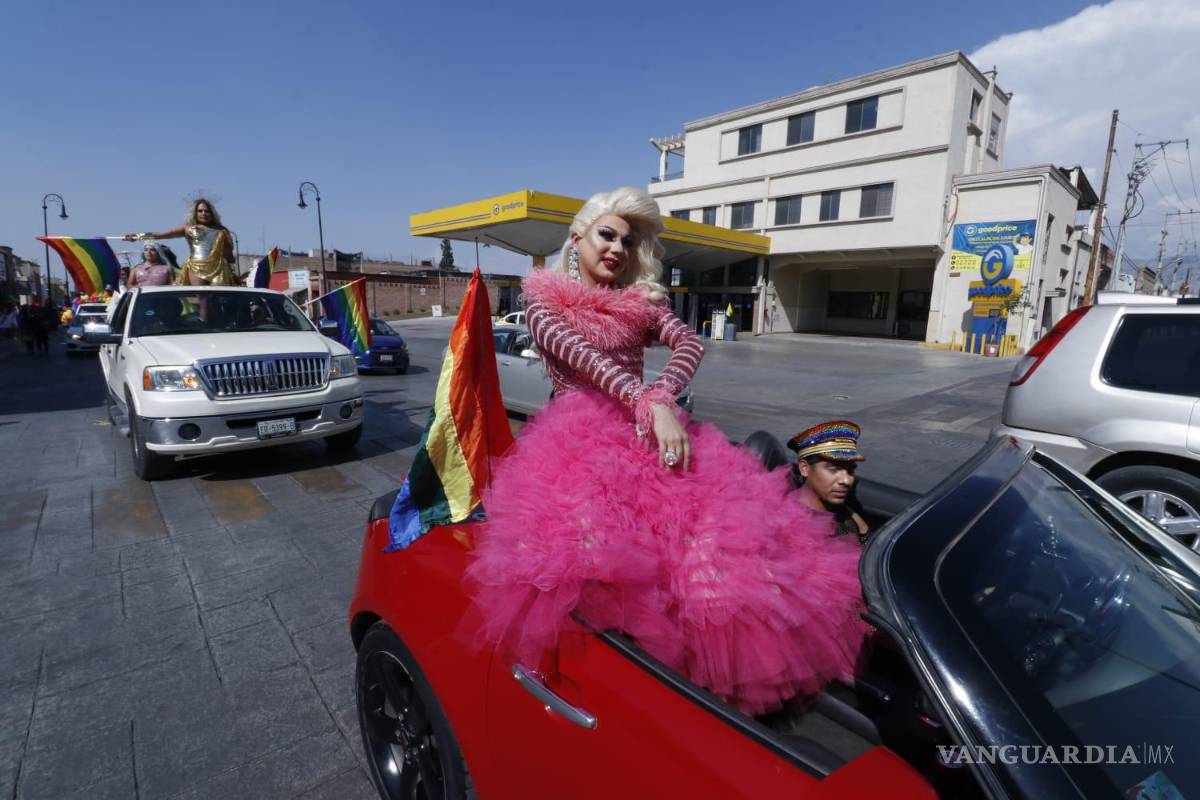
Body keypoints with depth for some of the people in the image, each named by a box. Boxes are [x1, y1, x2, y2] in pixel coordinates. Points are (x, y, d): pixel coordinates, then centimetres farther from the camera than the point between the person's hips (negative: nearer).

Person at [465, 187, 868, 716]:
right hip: (574, 433, -3)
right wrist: (651, 407, -26)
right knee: (593, 529, -29)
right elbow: (584, 358, -11)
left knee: (721, 516, -20)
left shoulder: (641, 300, 17)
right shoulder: (543, 299, 8)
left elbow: (689, 343, -1)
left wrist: (660, 400, -21)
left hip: (644, 426, 4)